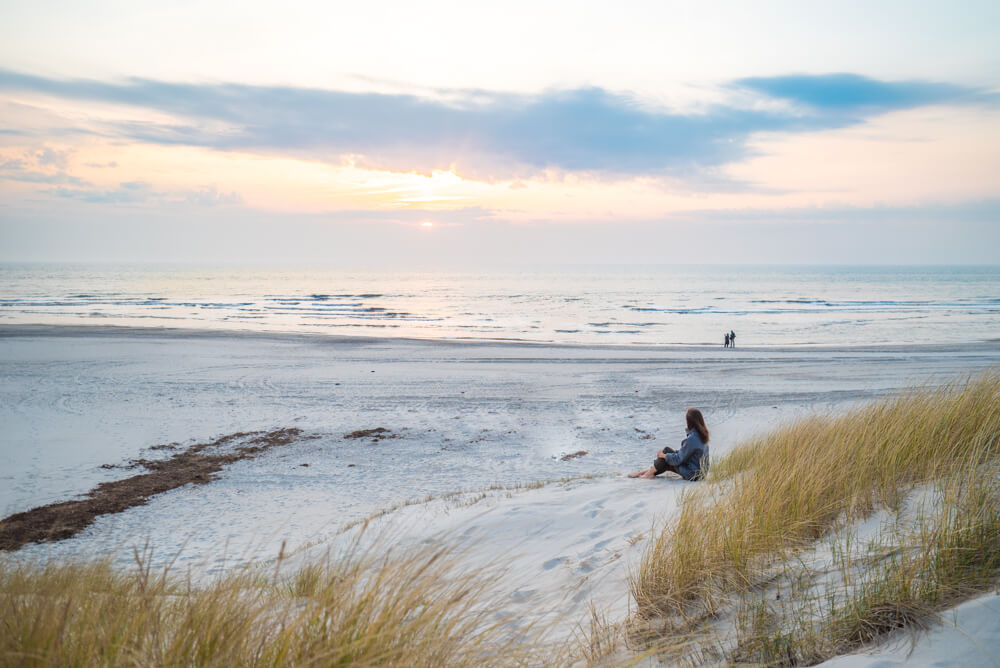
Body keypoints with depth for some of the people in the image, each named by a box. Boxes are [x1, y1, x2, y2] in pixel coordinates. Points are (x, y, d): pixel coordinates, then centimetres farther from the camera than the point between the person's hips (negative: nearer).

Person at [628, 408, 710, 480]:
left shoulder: (692, 439, -25)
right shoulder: (702, 435, 3)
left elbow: (678, 459, -19)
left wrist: (663, 455, -5)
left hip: (692, 475, -9)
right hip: (701, 471, 9)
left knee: (666, 450, -2)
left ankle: (650, 472, 9)